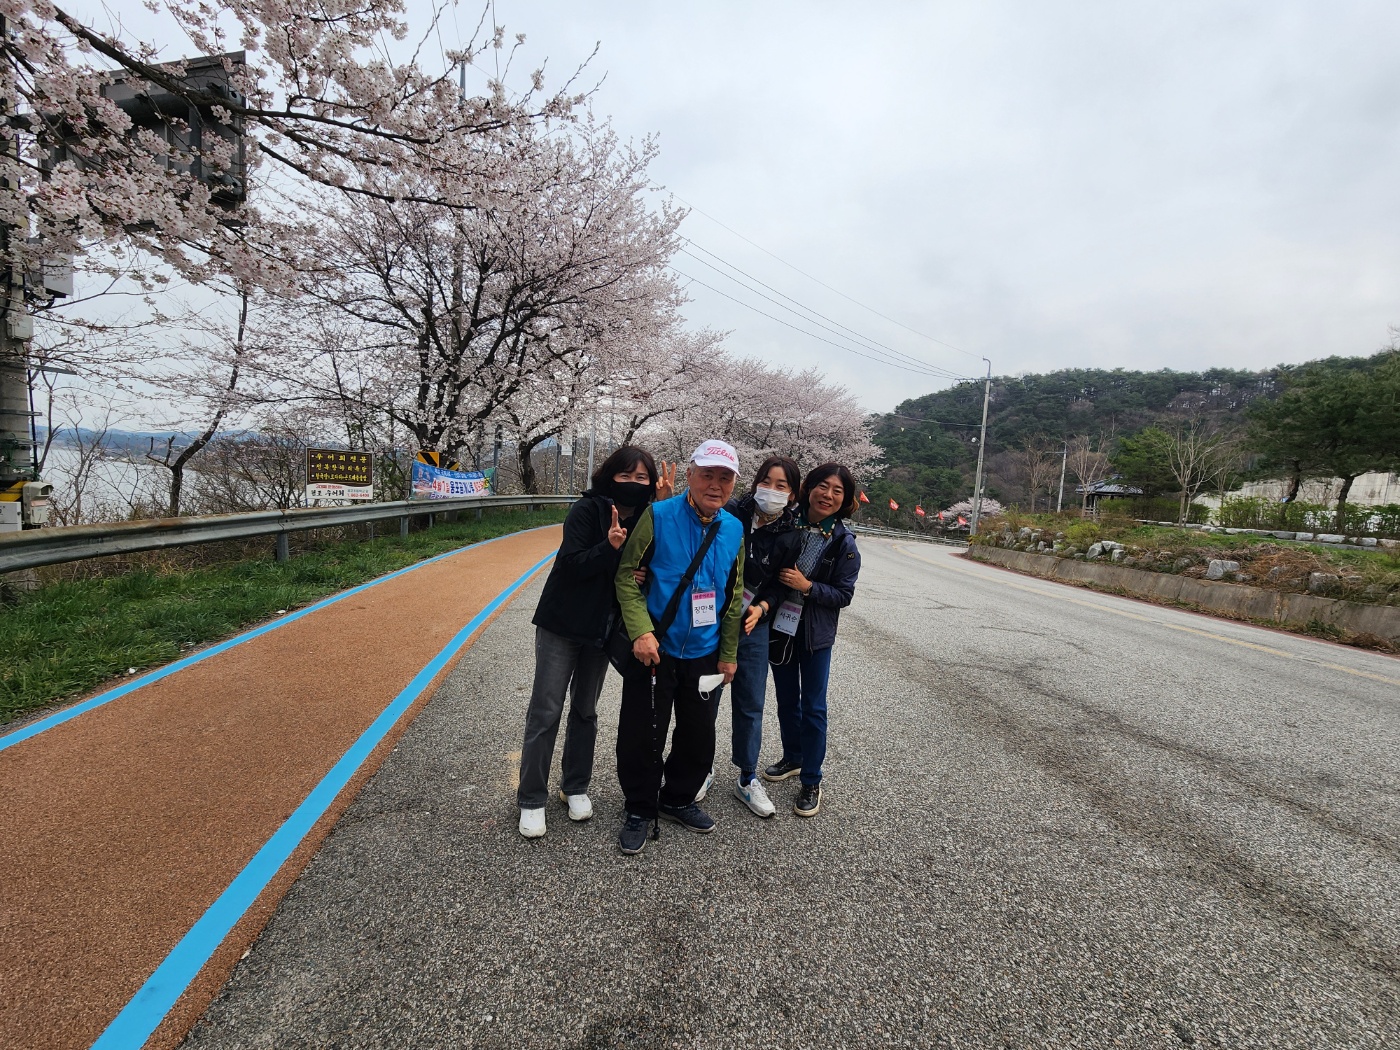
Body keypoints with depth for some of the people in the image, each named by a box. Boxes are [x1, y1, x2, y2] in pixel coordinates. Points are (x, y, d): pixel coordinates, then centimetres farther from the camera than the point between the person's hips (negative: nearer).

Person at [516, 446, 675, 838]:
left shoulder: (646, 519, -1)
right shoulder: (587, 509, -14)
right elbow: (572, 564, -18)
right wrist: (610, 546, -35)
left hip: (601, 629, 4)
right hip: (562, 626, -4)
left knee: (585, 710, 15)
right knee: (545, 711, 1)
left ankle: (575, 787, 31)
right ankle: (531, 800, 14)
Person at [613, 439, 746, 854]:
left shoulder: (734, 529, 2)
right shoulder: (658, 516, -12)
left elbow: (733, 596, 10)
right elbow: (627, 575, -11)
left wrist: (728, 654, 11)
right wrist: (641, 631, -22)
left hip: (704, 655, 5)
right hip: (654, 649, -4)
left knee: (699, 737, 16)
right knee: (642, 736, 5)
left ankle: (678, 799, 40)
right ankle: (641, 809, 28)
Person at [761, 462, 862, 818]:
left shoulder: (844, 543, -11)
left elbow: (844, 595, -10)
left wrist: (806, 586, -22)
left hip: (816, 634, -3)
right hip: (779, 626, 3)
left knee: (813, 707, 4)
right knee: (786, 699, 17)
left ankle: (811, 782, 18)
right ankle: (792, 758, 38)